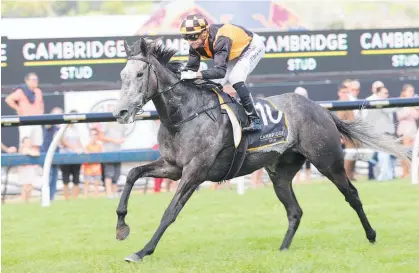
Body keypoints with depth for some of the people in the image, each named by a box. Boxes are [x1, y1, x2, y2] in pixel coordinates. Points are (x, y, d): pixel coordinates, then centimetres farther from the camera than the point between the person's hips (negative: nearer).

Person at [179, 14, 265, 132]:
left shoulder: (220, 39, -43)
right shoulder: (195, 44, -19)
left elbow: (220, 70, -51)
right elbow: (191, 67, -16)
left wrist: (196, 74, -63)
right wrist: (181, 76, -37)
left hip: (253, 46, -8)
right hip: (235, 53, 8)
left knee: (235, 78, -27)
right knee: (215, 84, -3)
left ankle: (254, 120, -21)